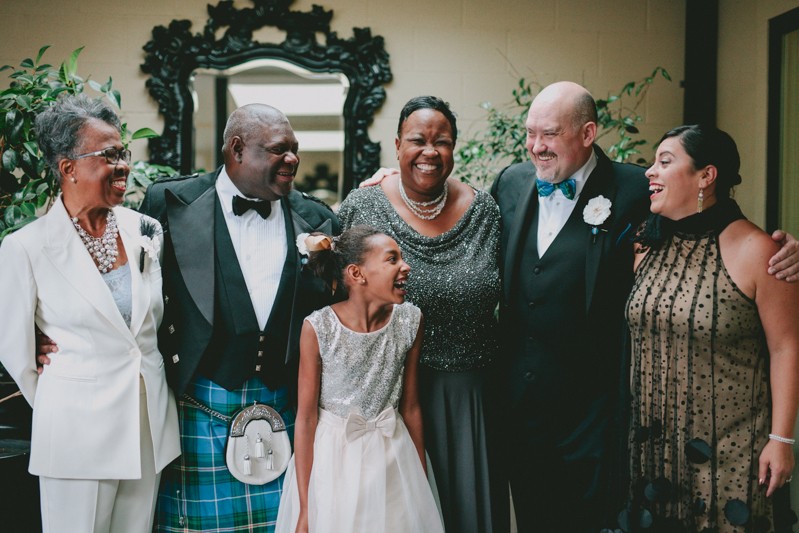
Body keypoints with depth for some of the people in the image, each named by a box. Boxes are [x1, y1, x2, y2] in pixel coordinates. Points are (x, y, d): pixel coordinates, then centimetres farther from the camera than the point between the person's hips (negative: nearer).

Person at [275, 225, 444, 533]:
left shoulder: (411, 320, -8)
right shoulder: (318, 328, -17)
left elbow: (410, 406, 1)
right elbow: (306, 417, -12)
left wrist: (422, 481, 7)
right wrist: (305, 508, -11)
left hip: (393, 455, 3)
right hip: (333, 457, -3)